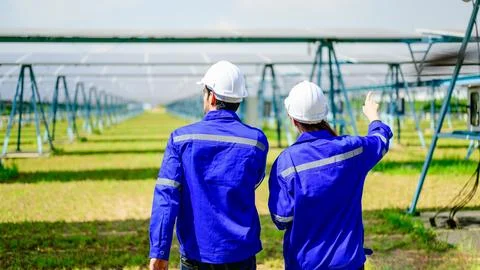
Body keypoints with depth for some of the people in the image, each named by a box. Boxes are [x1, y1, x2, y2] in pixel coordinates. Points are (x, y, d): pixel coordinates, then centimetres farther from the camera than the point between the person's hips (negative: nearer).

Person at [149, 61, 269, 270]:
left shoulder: (181, 138, -7)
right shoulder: (256, 141, -5)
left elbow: (166, 195, -13)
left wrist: (159, 251, -14)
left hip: (196, 253, 0)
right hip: (240, 252, 0)